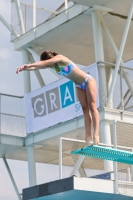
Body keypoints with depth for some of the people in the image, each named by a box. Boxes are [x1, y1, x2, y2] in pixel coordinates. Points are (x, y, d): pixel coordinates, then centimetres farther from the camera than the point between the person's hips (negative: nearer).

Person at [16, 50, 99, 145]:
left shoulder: (60, 58, -24)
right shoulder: (52, 65, -2)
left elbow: (45, 62, -38)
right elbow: (37, 67, -12)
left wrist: (29, 65, -47)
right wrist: (24, 68, -30)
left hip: (88, 81, -8)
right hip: (80, 85, 8)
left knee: (92, 106, -13)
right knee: (85, 109, 0)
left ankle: (96, 134, -20)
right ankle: (88, 134, -5)